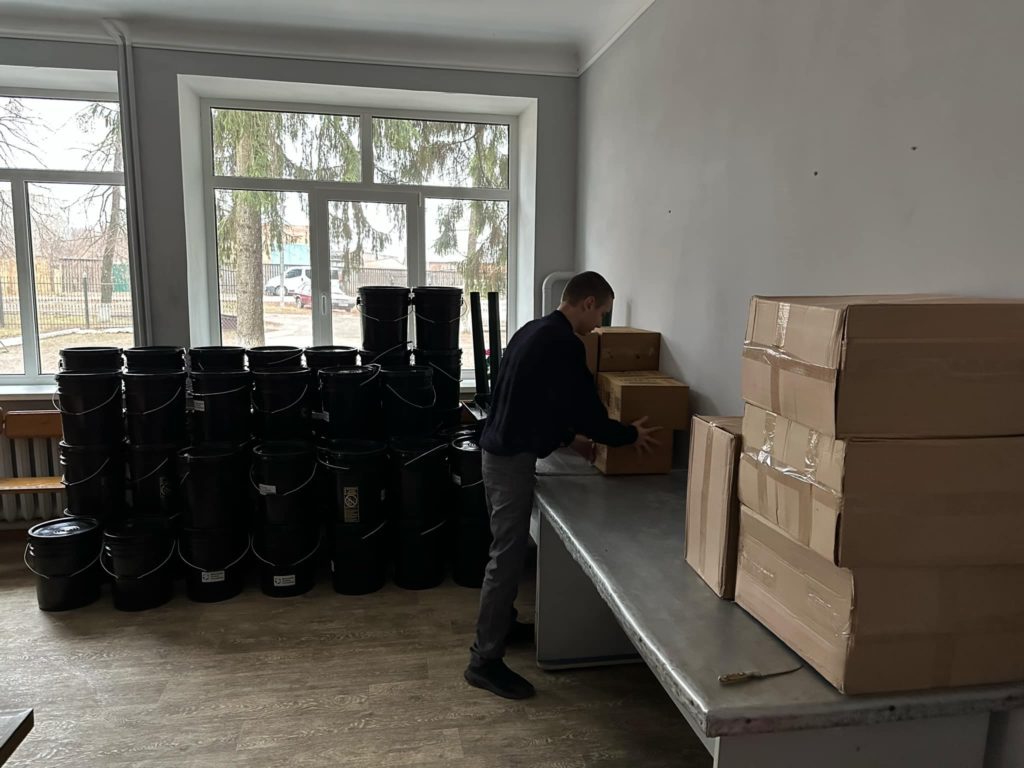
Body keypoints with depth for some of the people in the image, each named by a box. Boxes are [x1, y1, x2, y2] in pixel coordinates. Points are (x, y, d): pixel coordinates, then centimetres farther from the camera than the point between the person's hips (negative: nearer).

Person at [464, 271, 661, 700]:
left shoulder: (536, 330, 14)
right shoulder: (564, 344, -17)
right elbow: (585, 410, -16)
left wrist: (570, 438, 25)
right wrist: (629, 435, 0)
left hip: (500, 449, 11)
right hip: (513, 457, -10)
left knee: (510, 547, 22)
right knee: (508, 555, -4)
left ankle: (502, 623, 38)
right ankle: (484, 661, 4)